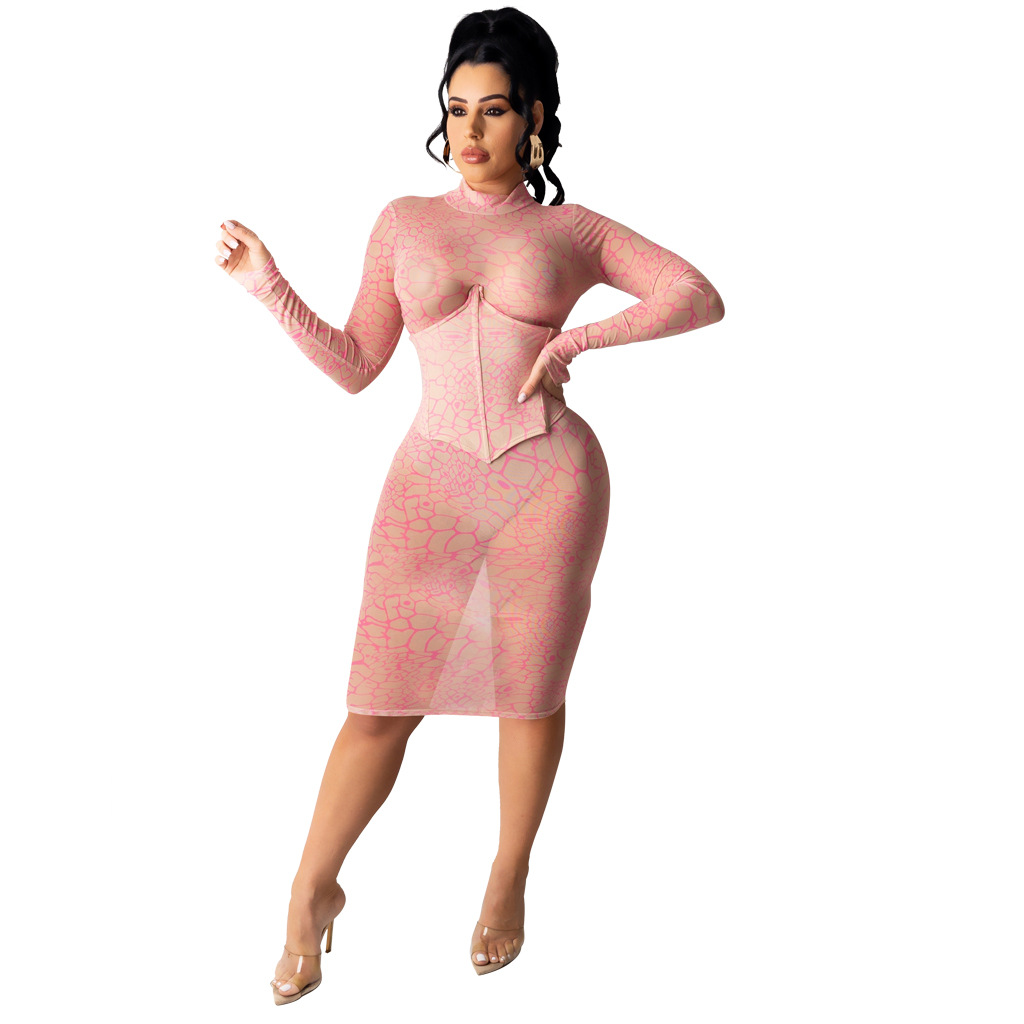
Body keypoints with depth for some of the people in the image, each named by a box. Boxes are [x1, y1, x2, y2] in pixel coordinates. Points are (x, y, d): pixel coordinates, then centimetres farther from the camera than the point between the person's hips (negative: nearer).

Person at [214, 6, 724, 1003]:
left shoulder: (572, 229, 6)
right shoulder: (404, 221, 10)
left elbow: (701, 297, 2)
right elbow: (355, 364, 12)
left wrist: (579, 336, -8)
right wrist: (271, 288, 1)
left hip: (549, 479, 0)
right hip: (433, 479, 1)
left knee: (530, 693, 9)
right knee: (383, 702, 0)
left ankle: (509, 880, 30)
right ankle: (313, 890, 19)